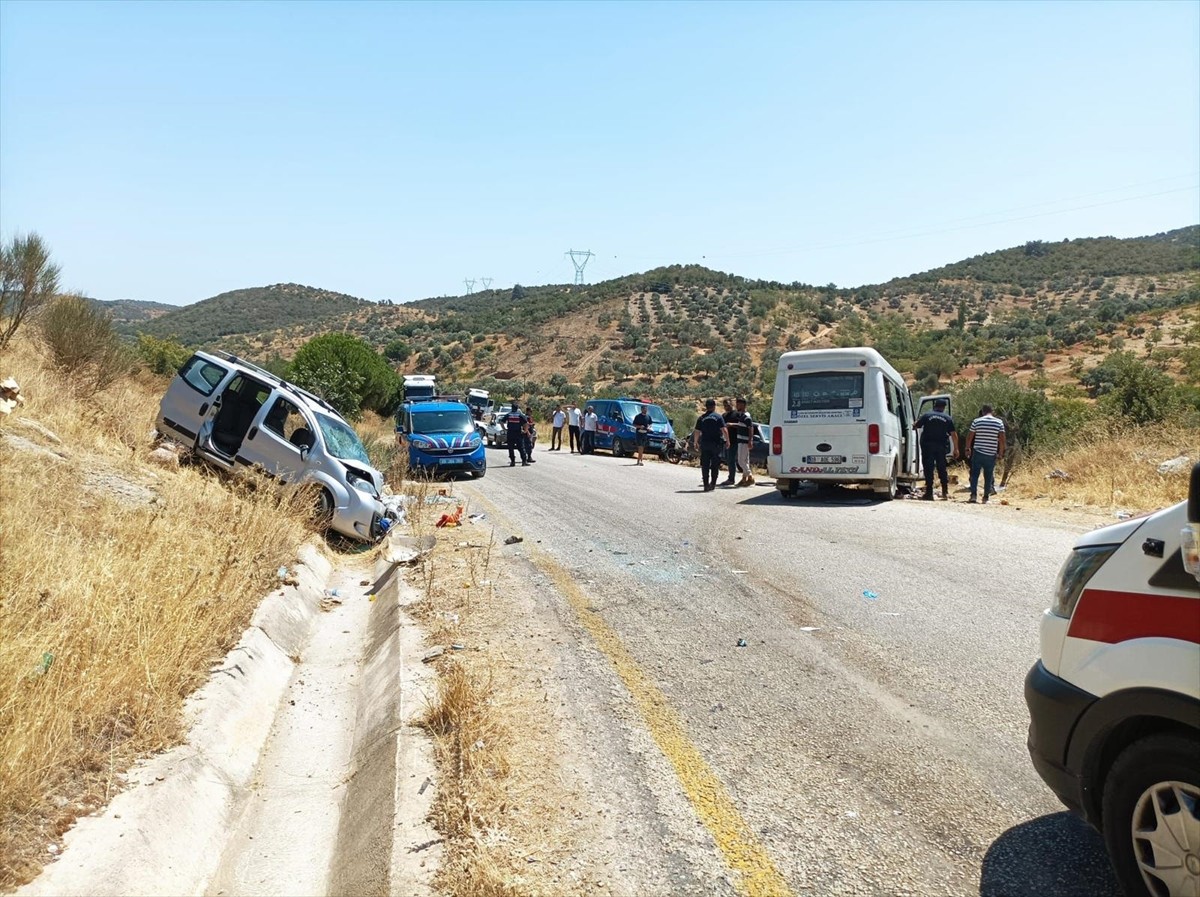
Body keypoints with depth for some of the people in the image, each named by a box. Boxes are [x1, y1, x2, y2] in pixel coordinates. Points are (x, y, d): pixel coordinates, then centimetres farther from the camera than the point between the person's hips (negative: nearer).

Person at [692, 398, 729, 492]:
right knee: (715, 465, 8)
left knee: (705, 465, 5)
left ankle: (706, 484, 2)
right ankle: (713, 483, 7)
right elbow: (724, 430, -9)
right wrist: (727, 441, 0)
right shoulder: (718, 417, -4)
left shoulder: (701, 418, 3)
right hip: (716, 443, -2)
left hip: (705, 443, 2)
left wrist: (695, 442, 17)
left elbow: (697, 432, 5)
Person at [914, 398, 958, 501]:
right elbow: (954, 434, 4)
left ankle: (929, 493, -4)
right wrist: (956, 449, 8)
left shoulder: (926, 415, 0)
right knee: (942, 469, 12)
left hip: (928, 446, -2)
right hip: (941, 446, 2)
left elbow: (915, 426, 5)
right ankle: (945, 492, 13)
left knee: (929, 469, -1)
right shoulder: (948, 418, 6)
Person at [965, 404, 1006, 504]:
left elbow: (969, 437, 2)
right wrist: (1001, 452, 7)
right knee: (988, 476, 8)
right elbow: (1002, 439, -2)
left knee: (974, 474, 6)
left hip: (978, 452, -1)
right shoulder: (999, 422, 0)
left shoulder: (976, 421, -1)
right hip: (991, 454, 1)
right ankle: (985, 497, 8)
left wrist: (968, 449, 14)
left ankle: (973, 495, -2)